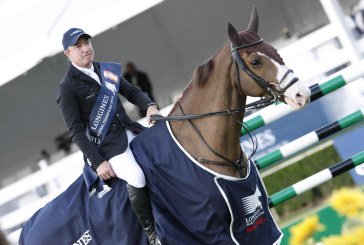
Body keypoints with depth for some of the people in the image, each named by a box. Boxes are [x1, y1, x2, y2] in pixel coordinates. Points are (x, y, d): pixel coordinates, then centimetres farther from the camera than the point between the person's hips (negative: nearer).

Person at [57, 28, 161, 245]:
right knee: (137, 177, -30)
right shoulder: (67, 87, -7)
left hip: (130, 131, 7)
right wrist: (98, 162, -18)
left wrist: (150, 105, -8)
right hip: (107, 145, -7)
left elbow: (132, 92, 15)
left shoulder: (107, 70, 12)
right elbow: (76, 131, -10)